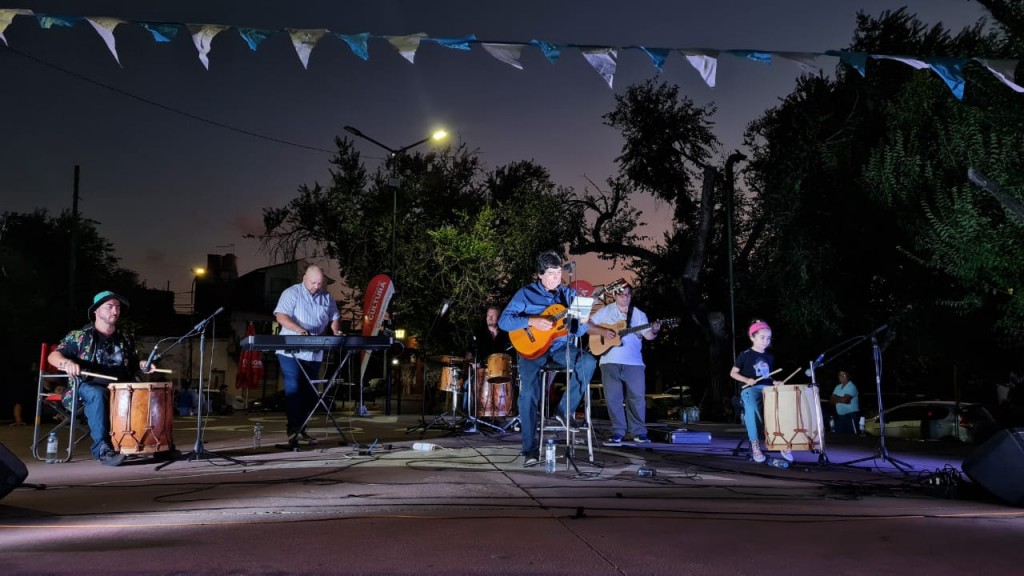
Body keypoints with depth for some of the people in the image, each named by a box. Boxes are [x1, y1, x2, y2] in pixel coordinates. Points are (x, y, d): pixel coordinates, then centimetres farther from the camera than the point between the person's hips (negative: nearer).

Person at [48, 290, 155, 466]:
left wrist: (143, 365, 1)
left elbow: (133, 365, 26)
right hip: (89, 386, -4)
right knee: (98, 395, -39)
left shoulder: (126, 340, 18)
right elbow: (53, 356, -3)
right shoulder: (79, 336, 4)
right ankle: (102, 447, -42)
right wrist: (67, 362, -27)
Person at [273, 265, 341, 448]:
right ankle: (293, 431, -12)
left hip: (314, 354, 5)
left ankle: (301, 430, 16)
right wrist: (299, 329, -30)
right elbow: (280, 316, -15)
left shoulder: (327, 297, 12)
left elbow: (335, 317, 19)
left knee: (309, 392, 8)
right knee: (293, 390, -11)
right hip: (291, 352, -5)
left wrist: (336, 331, -3)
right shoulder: (291, 293, -4)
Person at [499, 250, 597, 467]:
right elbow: (503, 321, -9)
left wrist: (583, 322, -13)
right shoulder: (526, 293, -1)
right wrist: (532, 321, -21)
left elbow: (576, 331, 11)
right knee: (528, 394, -21)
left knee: (588, 361, -26)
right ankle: (530, 449, -11)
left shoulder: (569, 294, 9)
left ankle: (565, 411, -12)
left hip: (560, 347, 3)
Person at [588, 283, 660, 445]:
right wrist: (603, 331, -11)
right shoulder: (605, 312, 8)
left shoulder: (639, 314, 11)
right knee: (613, 397, 0)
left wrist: (654, 331, -18)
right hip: (610, 362, -1)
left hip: (634, 362, 1)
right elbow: (587, 326, 4)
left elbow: (647, 335, 4)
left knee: (637, 396, -1)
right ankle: (618, 432, 8)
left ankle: (639, 432, 9)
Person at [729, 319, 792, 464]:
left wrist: (774, 382, 4)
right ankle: (755, 445, -27)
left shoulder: (770, 357, 18)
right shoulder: (745, 355, 2)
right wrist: (747, 380, -12)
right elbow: (733, 373, 4)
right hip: (750, 389, -5)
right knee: (752, 408, -39)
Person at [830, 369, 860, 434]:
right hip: (840, 416, 7)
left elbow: (845, 399, -21)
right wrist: (840, 399, -11)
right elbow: (832, 400, 7)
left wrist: (836, 398, -3)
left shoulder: (851, 386, -10)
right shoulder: (838, 387, 14)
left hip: (851, 415, -7)